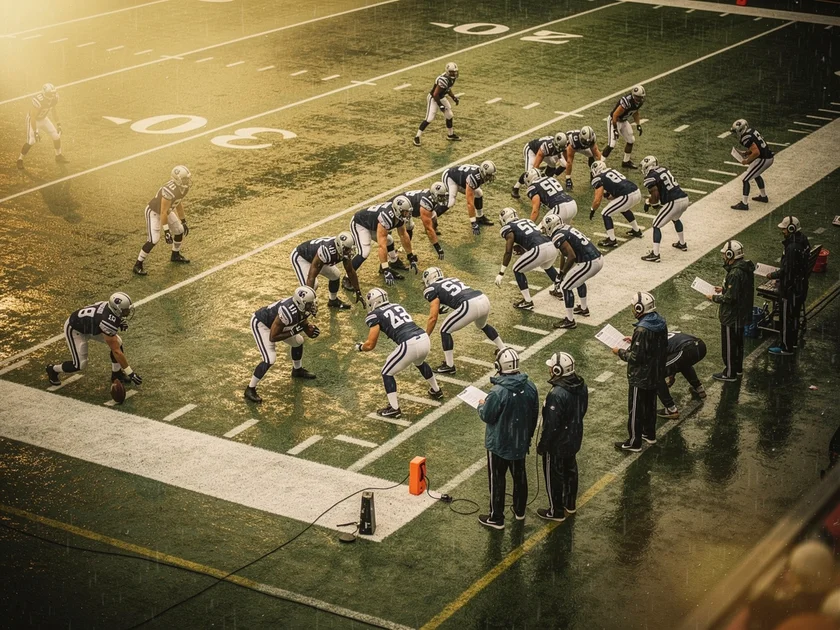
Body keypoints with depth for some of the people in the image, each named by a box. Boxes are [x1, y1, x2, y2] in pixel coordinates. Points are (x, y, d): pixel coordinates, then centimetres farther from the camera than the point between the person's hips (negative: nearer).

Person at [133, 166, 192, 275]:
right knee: (153, 239, -17)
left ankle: (175, 255, 38)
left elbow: (179, 204, 7)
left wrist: (183, 221, 15)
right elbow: (164, 212, -32)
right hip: (153, 211, -9)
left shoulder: (184, 188, -11)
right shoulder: (170, 191, -38)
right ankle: (138, 265, -6)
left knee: (180, 230, 14)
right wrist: (166, 231, -30)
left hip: (166, 210, 9)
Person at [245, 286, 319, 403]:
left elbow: (305, 325, 3)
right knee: (270, 359, -19)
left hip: (274, 321, 9)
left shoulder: (301, 307, -15)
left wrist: (312, 329, -18)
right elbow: (272, 337, -32)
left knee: (298, 341, 19)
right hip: (260, 324, -9)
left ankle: (297, 370, 46)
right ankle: (250, 390, -5)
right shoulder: (289, 313, -39)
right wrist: (293, 332, -31)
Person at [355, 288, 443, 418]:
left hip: (410, 345, -7)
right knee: (419, 362, 40)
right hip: (425, 339, 7)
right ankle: (436, 391, 55)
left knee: (387, 373, 14)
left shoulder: (375, 315, 4)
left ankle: (394, 408, 13)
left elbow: (370, 344, 3)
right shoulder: (397, 306, 23)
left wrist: (360, 347, 22)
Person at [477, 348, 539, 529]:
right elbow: (535, 413, 2)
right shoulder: (529, 386, -10)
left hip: (499, 444, -6)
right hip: (521, 442, 6)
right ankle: (519, 511, 40)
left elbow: (487, 416, -19)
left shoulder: (497, 392, -30)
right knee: (520, 476, 23)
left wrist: (481, 406, 4)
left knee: (497, 480, 10)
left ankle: (497, 518, 21)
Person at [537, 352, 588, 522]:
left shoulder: (557, 395, -35)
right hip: (574, 440, 8)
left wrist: (542, 445, -13)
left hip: (557, 444, -8)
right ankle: (570, 504, 44)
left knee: (554, 476, 12)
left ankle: (556, 511, 28)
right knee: (570, 470, 26)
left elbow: (551, 425, -28)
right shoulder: (581, 386, -10)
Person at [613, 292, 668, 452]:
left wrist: (620, 352, -11)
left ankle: (634, 442, 19)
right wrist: (634, 342, 10)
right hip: (655, 374, 8)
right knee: (650, 405, 25)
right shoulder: (660, 322, -4)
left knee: (635, 409, 7)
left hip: (640, 377, -8)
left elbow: (636, 357, -26)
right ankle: (650, 434, 40)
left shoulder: (642, 330, -31)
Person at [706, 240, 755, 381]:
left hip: (731, 316, -10)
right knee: (738, 342, 23)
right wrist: (723, 289, 11)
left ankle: (730, 373, 15)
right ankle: (738, 368, 37)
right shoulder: (746, 269, 2)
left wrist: (714, 297, -13)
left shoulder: (735, 274, -29)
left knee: (728, 345, 5)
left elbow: (730, 298, -27)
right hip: (742, 315, 10)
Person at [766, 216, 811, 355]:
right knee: (794, 314, 23)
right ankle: (793, 340, 38)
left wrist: (773, 275, -10)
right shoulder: (802, 242, 3)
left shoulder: (792, 248, -28)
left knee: (787, 316, 3)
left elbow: (787, 270, -26)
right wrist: (778, 273, 12)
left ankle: (786, 347, 13)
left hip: (792, 288, -10)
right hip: (801, 285, 10)